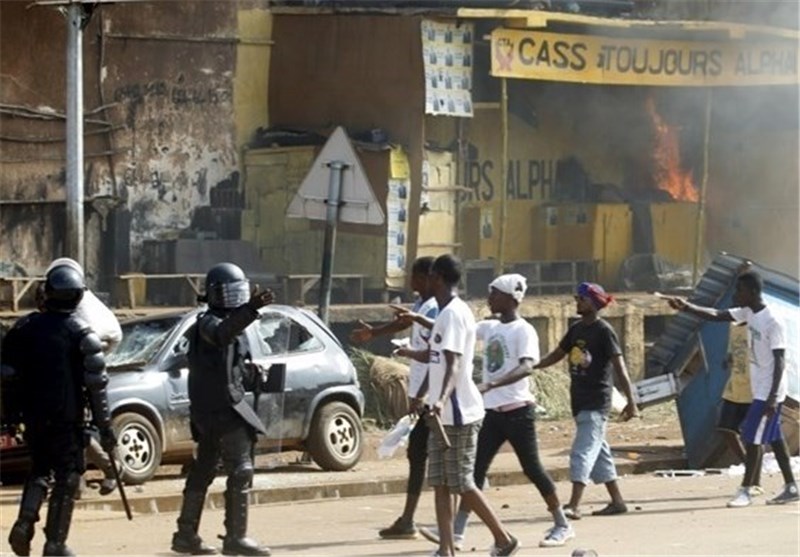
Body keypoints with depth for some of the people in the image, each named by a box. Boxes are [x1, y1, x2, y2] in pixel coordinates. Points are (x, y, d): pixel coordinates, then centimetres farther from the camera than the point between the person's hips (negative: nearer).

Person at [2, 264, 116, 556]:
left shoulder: (25, 327, 3)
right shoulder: (81, 334, -9)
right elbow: (95, 384, -10)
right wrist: (104, 426, -5)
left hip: (33, 416, 4)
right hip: (66, 418, -4)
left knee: (39, 470, 20)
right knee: (67, 477, 5)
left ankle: (24, 524, 0)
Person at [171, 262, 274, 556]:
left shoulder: (213, 322, 18)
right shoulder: (209, 322, -14)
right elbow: (223, 333, -39)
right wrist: (251, 309, -53)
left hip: (208, 410, 11)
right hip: (222, 408, -11)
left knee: (203, 471, 15)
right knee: (241, 471, -12)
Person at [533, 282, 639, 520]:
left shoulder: (603, 331, -11)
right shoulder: (576, 329, 12)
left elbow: (619, 366, -15)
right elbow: (558, 354, 22)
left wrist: (631, 401, -21)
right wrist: (532, 367, 8)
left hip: (596, 402, -8)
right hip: (579, 400, 8)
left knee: (583, 451, -14)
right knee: (598, 450, 12)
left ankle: (574, 505, -19)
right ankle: (617, 501, 20)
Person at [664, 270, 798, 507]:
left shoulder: (773, 322, -20)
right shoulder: (748, 314, 5)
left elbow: (780, 361, -20)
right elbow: (716, 315, 6)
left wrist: (773, 398, -23)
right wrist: (687, 307, -9)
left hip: (768, 392, -9)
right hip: (759, 389, 9)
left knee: (753, 438, -6)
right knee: (774, 437, 12)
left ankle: (745, 491, -1)